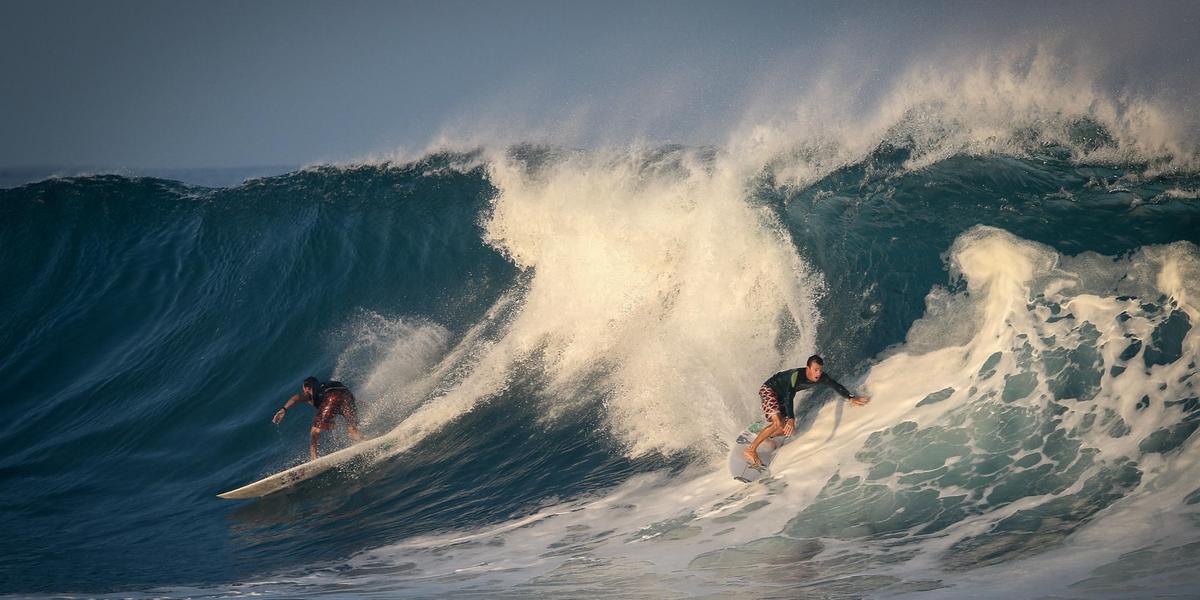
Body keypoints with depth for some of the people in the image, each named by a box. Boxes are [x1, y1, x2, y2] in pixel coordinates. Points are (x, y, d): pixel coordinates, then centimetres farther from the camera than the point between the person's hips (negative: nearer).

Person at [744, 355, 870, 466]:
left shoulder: (822, 378, -17)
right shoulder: (797, 375, -37)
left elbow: (836, 386, 0)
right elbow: (789, 397, -44)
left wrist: (851, 398, 1)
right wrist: (791, 419, -53)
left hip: (781, 397, 8)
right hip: (769, 390, -8)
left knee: (787, 429, -2)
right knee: (778, 424, -25)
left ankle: (762, 437, 23)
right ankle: (751, 450, -18)